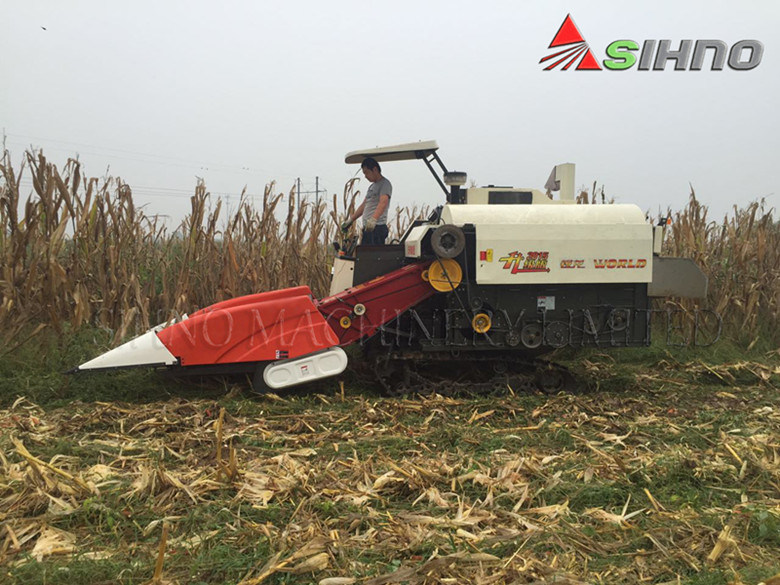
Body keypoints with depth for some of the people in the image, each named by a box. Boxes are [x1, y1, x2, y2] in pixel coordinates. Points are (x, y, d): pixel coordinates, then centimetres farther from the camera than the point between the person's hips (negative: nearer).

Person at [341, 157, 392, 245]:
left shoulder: (385, 184, -6)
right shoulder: (372, 186, 25)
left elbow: (383, 202, -22)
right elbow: (364, 205, 30)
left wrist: (373, 219, -37)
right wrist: (350, 220, 26)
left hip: (377, 227, -9)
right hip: (367, 228, 9)